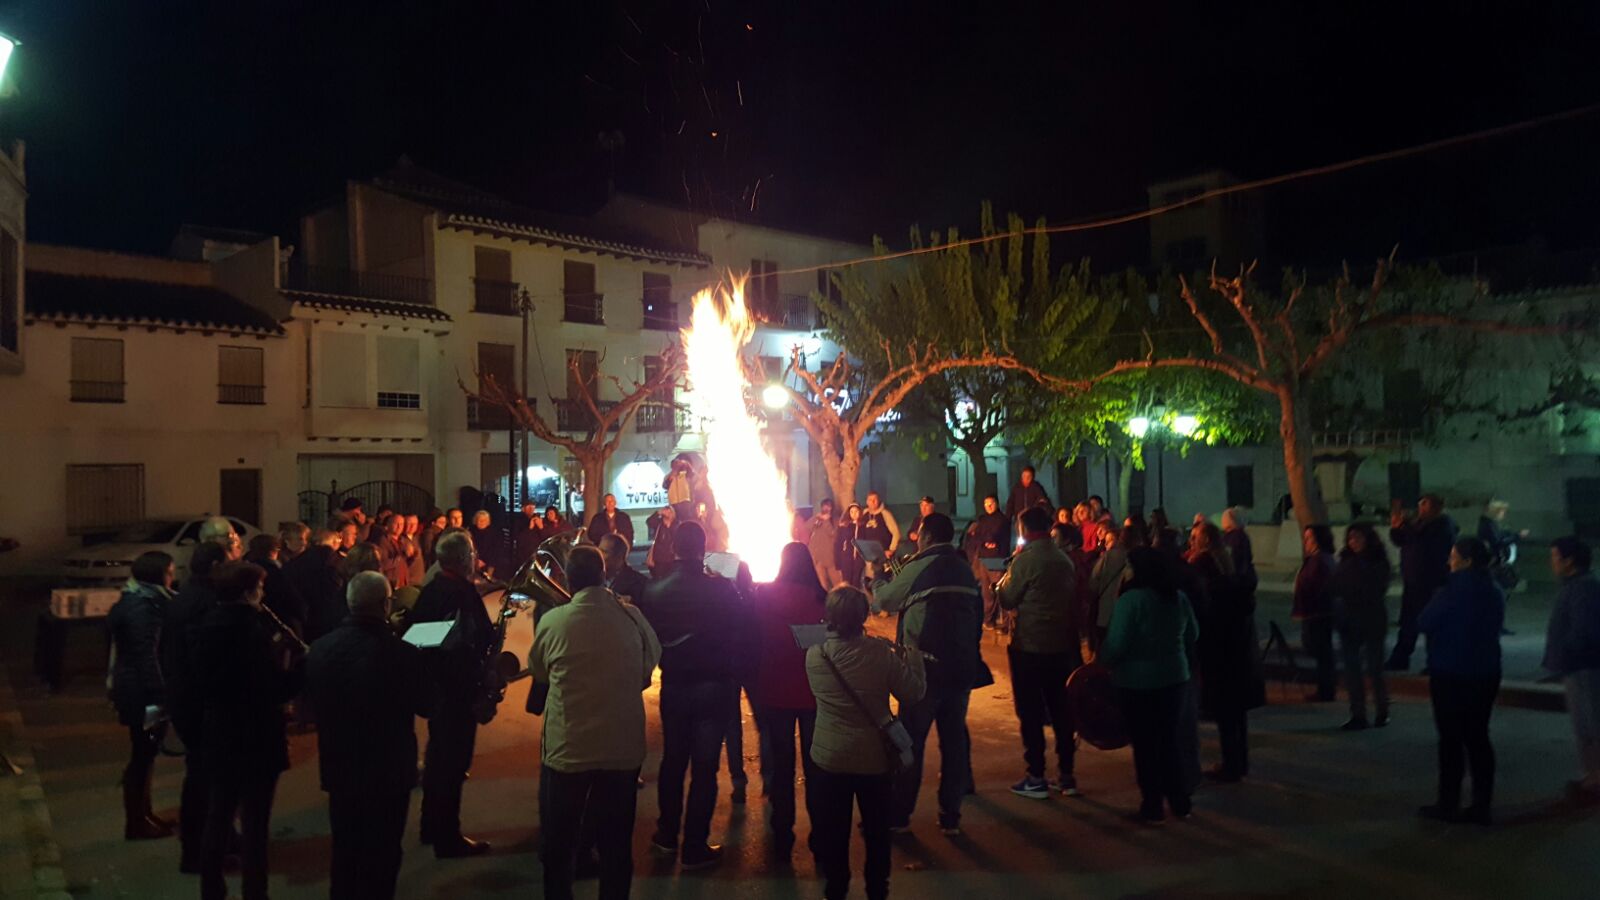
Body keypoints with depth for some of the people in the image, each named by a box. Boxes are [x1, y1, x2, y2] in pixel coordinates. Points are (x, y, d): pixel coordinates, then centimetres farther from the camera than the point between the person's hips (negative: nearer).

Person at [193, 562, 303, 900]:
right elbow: (277, 689, -18)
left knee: (218, 817, 18)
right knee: (254, 824, 2)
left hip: (219, 735, 7)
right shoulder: (251, 629, -21)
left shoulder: (207, 625, 2)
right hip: (256, 739, -7)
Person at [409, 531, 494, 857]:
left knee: (438, 754, 20)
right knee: (454, 759, 0)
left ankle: (432, 826, 33)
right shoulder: (462, 592, -20)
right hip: (458, 685, -9)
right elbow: (483, 638, -25)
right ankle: (448, 838, 7)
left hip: (433, 681, 9)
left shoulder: (430, 589, 7)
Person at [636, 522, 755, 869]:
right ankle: (695, 847, 9)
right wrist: (739, 674, 4)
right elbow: (743, 635, -11)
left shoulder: (654, 591, -7)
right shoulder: (722, 588, -15)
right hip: (714, 686, -3)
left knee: (672, 759, 19)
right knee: (704, 766, 4)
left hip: (673, 685, 3)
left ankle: (667, 835, 31)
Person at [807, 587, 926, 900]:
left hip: (829, 759, 0)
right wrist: (911, 656, 7)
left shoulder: (814, 655, -11)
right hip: (875, 757, 0)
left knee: (833, 832, 16)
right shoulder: (880, 652, -18)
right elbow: (913, 693, -9)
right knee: (877, 831, 18)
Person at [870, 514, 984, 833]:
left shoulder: (919, 566, -8)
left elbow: (885, 601, 4)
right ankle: (950, 815, 14)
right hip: (963, 666, 5)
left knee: (911, 739, 3)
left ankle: (899, 813, 9)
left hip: (926, 666, -5)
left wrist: (878, 578, 24)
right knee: (954, 737, 10)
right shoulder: (965, 569, 9)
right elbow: (976, 613, 14)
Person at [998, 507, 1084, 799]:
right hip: (1061, 645, 6)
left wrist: (1003, 580, 10)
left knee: (1030, 713, 3)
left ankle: (1036, 778, 6)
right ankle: (1066, 775, 18)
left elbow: (1008, 600, -8)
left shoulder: (1025, 559, -14)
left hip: (1029, 646, -6)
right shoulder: (1064, 559, 6)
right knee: (1061, 711, 12)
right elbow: (1073, 602, 11)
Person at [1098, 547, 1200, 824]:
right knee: (1171, 740, 18)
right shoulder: (1179, 597, 1)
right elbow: (1192, 635, 14)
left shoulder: (1130, 599, -20)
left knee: (1145, 744, 6)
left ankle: (1153, 806, 14)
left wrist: (1102, 662, -3)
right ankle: (1180, 802, 25)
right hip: (1175, 677, 6)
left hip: (1138, 682, -6)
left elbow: (1116, 644, -21)